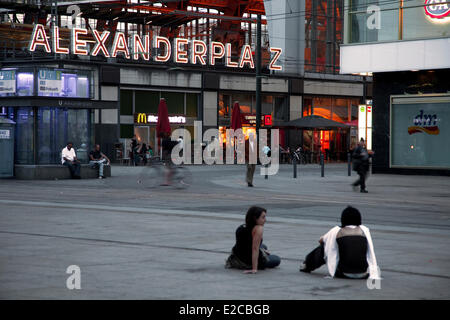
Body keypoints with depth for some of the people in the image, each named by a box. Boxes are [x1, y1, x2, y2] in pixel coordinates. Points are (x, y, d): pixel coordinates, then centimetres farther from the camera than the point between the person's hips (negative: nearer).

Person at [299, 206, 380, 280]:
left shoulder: (336, 231, 3)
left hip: (343, 274, -1)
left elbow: (321, 240, 24)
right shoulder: (364, 230, 7)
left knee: (324, 247, 24)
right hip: (363, 275, 1)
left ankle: (307, 265, 45)